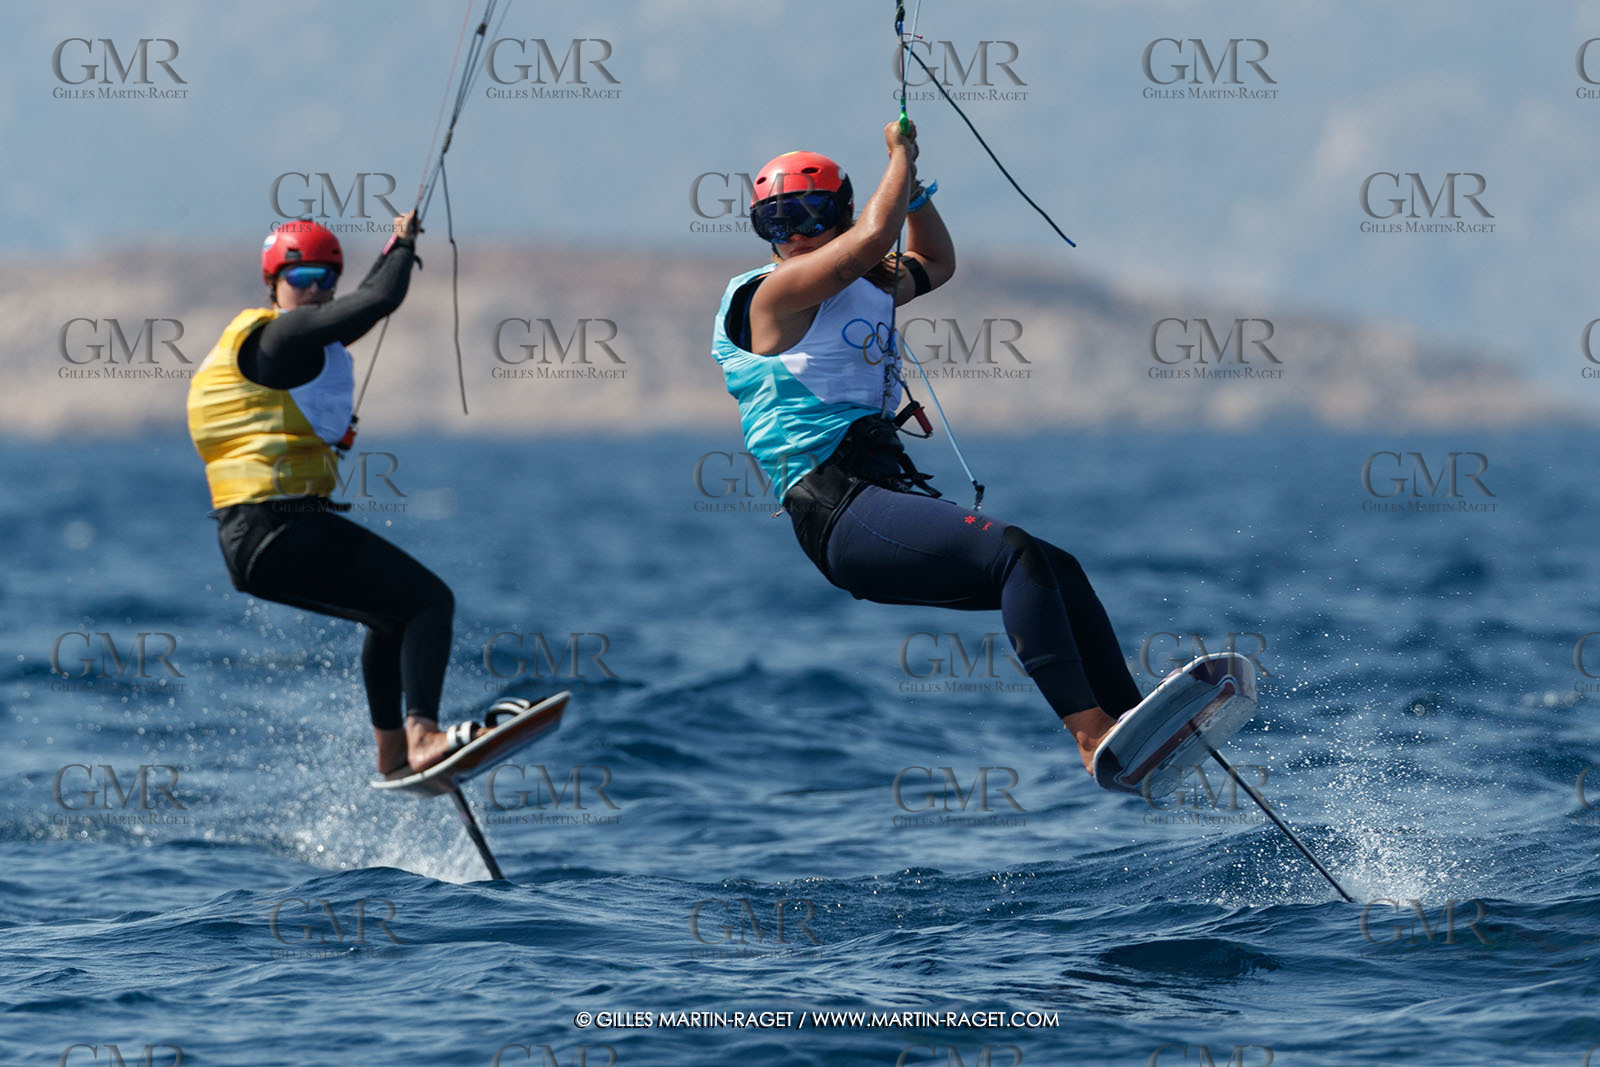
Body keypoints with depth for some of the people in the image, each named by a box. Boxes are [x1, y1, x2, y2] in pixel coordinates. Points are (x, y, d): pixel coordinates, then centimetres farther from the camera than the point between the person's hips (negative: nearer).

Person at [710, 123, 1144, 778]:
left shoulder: (868, 291, 23)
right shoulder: (770, 294, -4)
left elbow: (936, 264, 41)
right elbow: (872, 238, -16)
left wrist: (912, 182, 28)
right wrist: (901, 156, -1)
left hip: (895, 491, 9)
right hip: (841, 510, -9)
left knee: (1057, 572, -2)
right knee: (1015, 552, -25)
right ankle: (1091, 734, -32)